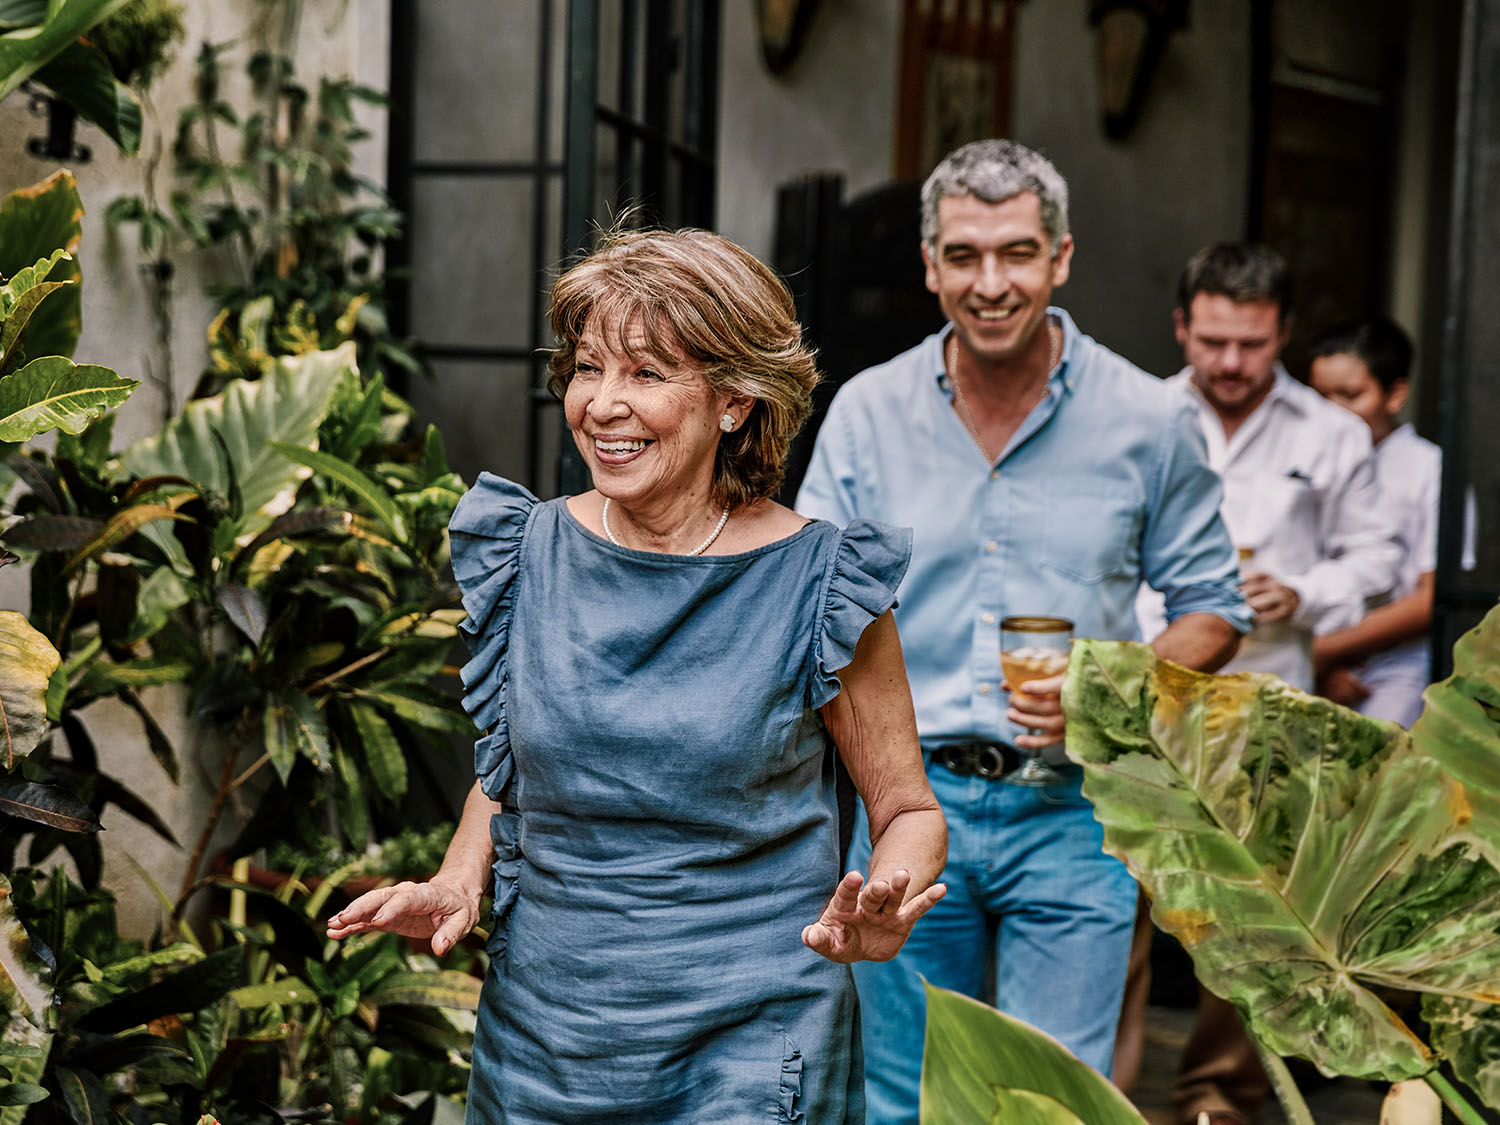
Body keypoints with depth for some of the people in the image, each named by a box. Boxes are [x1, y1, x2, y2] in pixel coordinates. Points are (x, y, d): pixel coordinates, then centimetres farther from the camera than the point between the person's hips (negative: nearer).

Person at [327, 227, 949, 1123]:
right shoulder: (532, 555, 0)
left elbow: (909, 810, -2)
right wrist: (459, 883, -3)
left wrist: (881, 911, -23)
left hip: (749, 1045, -3)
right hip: (541, 1026, 4)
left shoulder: (815, 583, -10)